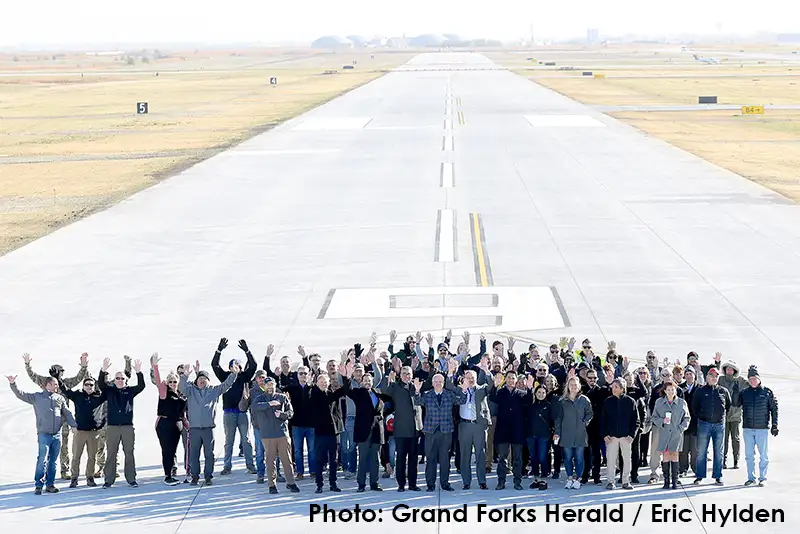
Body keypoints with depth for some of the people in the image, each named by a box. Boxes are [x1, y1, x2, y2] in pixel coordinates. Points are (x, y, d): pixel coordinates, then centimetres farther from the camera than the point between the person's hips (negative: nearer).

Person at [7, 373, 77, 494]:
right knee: (42, 460, -11)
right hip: (44, 434, -4)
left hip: (57, 434, 4)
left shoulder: (60, 398, 14)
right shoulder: (37, 397, 6)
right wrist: (13, 384, -11)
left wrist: (74, 425, 4)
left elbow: (67, 413, 14)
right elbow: (21, 395, 2)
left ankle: (50, 484, 13)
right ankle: (38, 485, -8)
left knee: (53, 461, 7)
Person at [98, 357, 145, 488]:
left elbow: (141, 386, -5)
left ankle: (131, 479, 8)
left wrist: (139, 372, -21)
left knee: (129, 453, 3)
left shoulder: (130, 391, 10)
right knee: (111, 454, 2)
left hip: (128, 426, 1)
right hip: (112, 426, 0)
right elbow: (101, 383, -8)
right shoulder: (109, 391, 8)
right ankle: (109, 479, 6)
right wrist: (103, 371, -24)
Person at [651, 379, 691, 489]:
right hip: (664, 433, 0)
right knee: (665, 457, -1)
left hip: (677, 434, 0)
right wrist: (662, 421, -10)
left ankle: (675, 481, 5)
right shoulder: (659, 402, 5)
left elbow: (687, 417, 10)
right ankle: (666, 481, 5)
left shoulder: (682, 403, 3)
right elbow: (653, 417, 9)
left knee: (674, 456, 1)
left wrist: (681, 427, -3)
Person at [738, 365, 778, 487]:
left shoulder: (767, 392, 2)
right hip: (748, 429, 2)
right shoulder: (744, 393, 7)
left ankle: (763, 478, 9)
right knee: (749, 455, 7)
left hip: (762, 428, -2)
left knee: (764, 455, 2)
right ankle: (751, 478, 15)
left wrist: (774, 425, 1)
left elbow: (774, 409, 4)